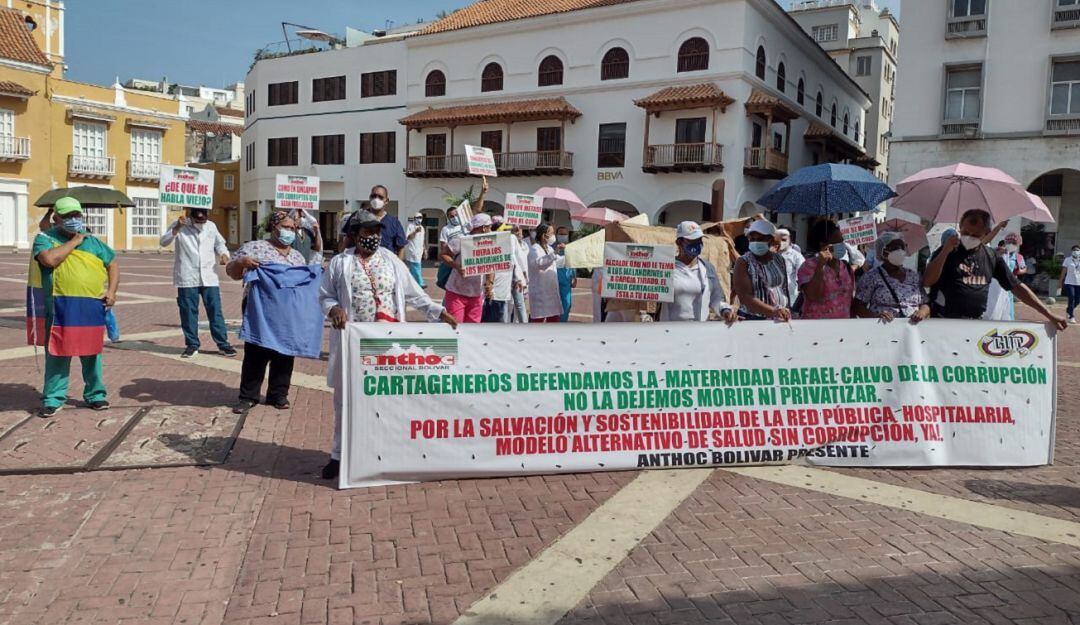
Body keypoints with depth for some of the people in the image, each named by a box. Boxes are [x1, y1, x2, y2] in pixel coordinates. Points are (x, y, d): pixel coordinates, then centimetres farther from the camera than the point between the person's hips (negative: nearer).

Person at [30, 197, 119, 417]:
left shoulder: (93, 241, 14)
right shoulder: (45, 238, 3)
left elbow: (113, 264, 17)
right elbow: (50, 259, -17)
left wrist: (112, 291, 4)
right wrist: (73, 241, -8)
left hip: (92, 306, 3)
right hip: (60, 307, -3)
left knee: (91, 352, 11)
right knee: (57, 352, 3)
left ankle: (95, 394, 23)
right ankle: (53, 398, 12)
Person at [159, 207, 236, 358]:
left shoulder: (211, 226, 8)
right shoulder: (178, 226, -2)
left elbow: (219, 243, 20)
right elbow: (163, 242, -12)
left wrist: (224, 254, -1)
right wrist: (177, 228, -25)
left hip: (209, 277, 2)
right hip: (187, 278, -2)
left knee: (215, 312, 4)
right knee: (188, 313, 3)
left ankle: (223, 344, 10)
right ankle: (192, 345, 15)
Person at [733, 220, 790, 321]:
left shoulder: (779, 260, 6)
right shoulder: (743, 262, -9)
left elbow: (785, 290, 15)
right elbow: (745, 298, -19)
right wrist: (773, 311, -28)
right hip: (752, 320, -4)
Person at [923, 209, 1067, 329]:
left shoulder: (991, 257, 9)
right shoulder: (949, 252, 0)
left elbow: (1017, 287, 13)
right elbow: (927, 282, -11)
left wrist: (1049, 314, 10)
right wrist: (945, 252, -19)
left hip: (978, 322, 3)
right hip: (946, 322, -3)